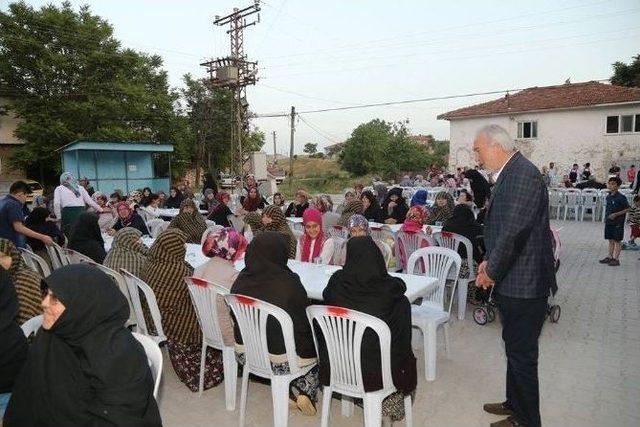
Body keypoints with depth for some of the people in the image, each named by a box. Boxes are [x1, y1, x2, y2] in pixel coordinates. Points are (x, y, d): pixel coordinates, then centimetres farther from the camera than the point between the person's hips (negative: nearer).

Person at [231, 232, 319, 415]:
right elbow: (305, 323, -16)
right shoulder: (289, 283, -25)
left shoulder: (242, 278, -8)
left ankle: (289, 393, 24)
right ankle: (305, 392, 13)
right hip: (279, 359, -6)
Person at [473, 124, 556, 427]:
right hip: (512, 280, 10)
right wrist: (490, 261, 9)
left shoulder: (524, 174, -21)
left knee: (522, 355, 6)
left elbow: (513, 231, -26)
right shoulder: (508, 174, 10)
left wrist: (491, 271, -15)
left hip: (523, 283, -10)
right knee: (515, 349, 23)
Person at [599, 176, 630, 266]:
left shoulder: (621, 197, -13)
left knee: (617, 240, 2)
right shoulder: (608, 196, 8)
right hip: (609, 222, 7)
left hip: (618, 222, -7)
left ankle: (616, 259, 7)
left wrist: (616, 214, -19)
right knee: (611, 240, 14)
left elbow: (627, 209, -12)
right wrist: (606, 216, 11)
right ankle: (610, 257, 22)